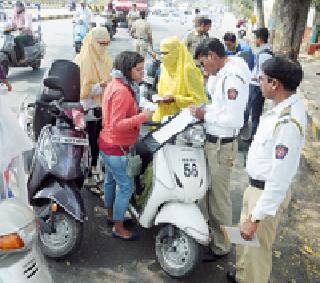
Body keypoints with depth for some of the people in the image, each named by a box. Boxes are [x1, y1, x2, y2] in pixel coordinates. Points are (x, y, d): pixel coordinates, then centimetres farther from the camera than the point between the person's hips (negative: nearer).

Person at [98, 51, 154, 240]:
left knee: (111, 180, 24)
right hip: (116, 147, -11)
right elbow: (117, 124, -29)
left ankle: (111, 214, 43)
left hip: (109, 144, 11)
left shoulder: (116, 84, 8)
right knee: (126, 186, -1)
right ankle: (118, 228, 12)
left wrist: (138, 114, 8)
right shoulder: (121, 91, -25)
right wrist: (142, 117, -27)